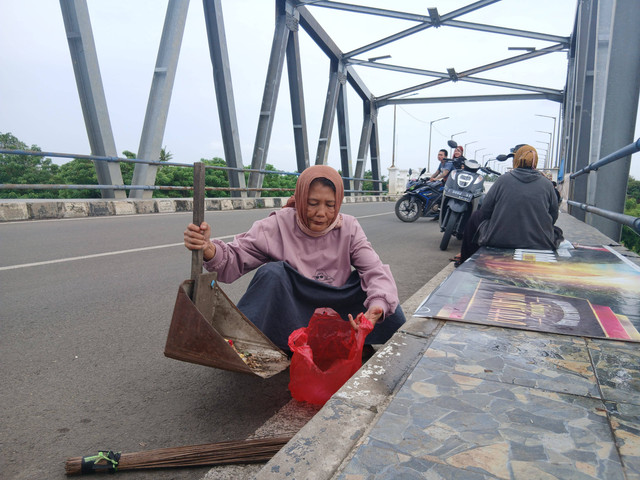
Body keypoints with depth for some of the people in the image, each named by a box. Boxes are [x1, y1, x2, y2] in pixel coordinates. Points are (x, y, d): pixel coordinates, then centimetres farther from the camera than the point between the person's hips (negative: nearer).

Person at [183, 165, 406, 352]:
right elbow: (235, 260, -13)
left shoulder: (348, 228, -7)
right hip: (286, 316, -1)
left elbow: (376, 271, -15)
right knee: (273, 272, -29)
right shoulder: (278, 226, -11)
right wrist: (209, 249, -36)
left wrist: (377, 307, -36)